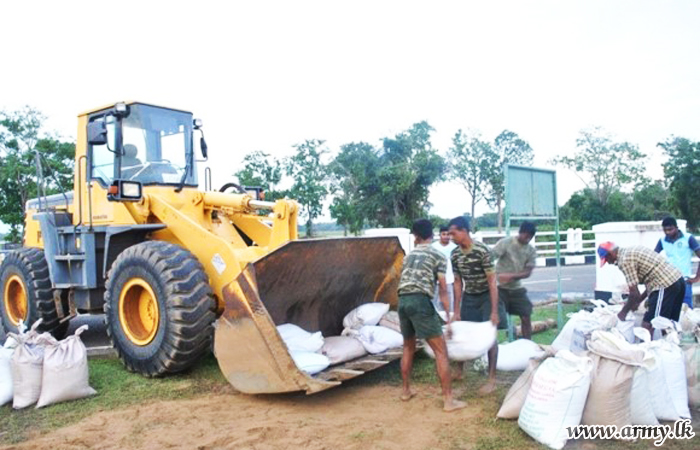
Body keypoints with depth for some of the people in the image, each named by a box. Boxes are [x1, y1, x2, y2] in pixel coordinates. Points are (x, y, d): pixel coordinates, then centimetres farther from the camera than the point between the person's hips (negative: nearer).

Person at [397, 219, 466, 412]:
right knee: (441, 351, 0)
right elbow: (443, 289, 2)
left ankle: (406, 390, 33)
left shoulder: (408, 256, 24)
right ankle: (449, 400, -1)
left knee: (408, 347, 24)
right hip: (420, 301, -6)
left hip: (402, 301, 6)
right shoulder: (438, 256, 7)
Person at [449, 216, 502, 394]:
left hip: (486, 296, -5)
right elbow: (458, 283, -1)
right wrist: (456, 311, -1)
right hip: (469, 297, 5)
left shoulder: (482, 251, -26)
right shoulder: (454, 255, -9)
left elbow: (492, 281, -23)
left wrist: (494, 311, -24)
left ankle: (492, 380, 3)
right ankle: (461, 370, 26)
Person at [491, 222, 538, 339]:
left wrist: (511, 276, -23)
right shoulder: (505, 243, -12)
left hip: (517, 288, 4)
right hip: (500, 288, -4)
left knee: (526, 317, 6)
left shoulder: (531, 251, 1)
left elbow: (528, 272, -5)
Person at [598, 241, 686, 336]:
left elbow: (634, 292, -11)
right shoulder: (632, 251, 18)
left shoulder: (624, 260, -10)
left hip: (665, 286, -10)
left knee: (647, 325, -5)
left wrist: (623, 312, 4)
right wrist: (638, 301, 27)